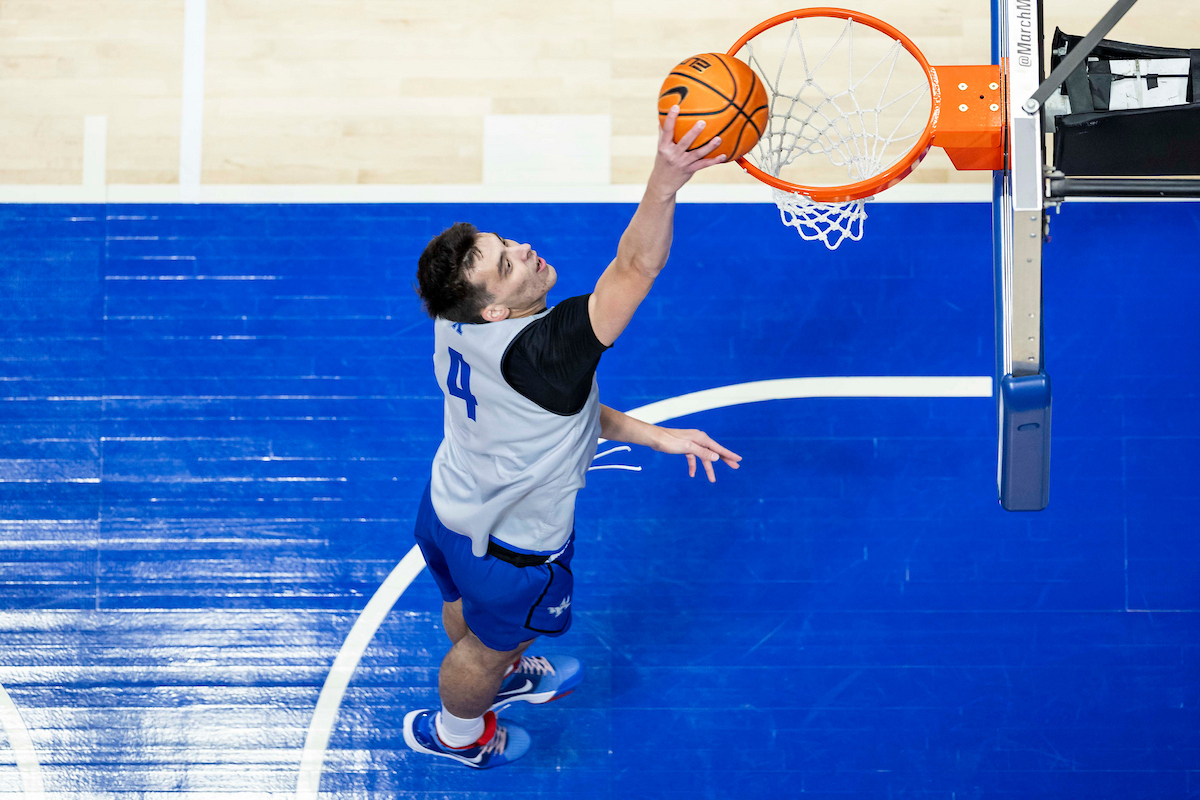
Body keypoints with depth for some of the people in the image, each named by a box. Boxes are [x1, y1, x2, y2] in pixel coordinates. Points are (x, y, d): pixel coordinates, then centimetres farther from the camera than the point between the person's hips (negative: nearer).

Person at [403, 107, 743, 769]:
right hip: (512, 549, -6)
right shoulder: (534, 355, -45)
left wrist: (656, 436, -7)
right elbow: (634, 269, -53)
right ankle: (454, 732, 58)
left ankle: (500, 677, 70)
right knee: (491, 641, 27)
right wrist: (664, 182, -66)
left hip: (445, 510, 7)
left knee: (465, 610, 36)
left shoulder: (458, 327, -18)